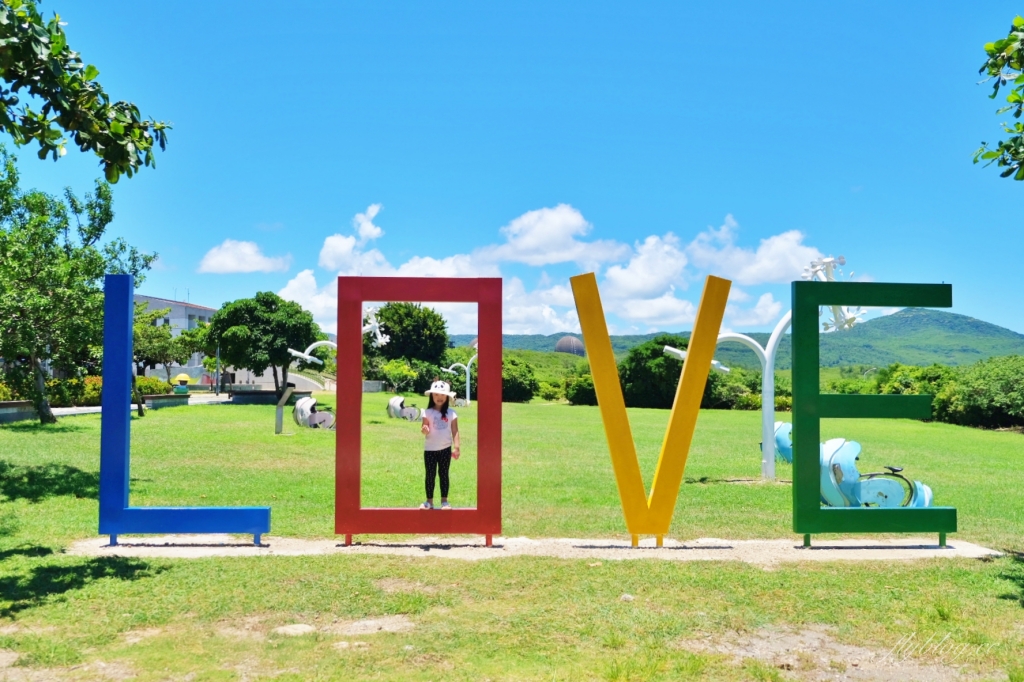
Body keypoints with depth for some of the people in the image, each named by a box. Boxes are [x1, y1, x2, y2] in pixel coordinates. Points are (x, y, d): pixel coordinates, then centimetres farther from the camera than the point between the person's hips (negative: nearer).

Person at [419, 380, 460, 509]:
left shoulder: (451, 413, -3)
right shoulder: (428, 412, -4)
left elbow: (455, 431, -2)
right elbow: (424, 429, -7)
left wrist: (456, 447, -7)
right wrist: (424, 430, -31)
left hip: (445, 448, 0)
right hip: (430, 449, 0)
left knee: (444, 474, 7)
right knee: (430, 475, 6)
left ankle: (444, 501, 13)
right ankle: (429, 501, 13)